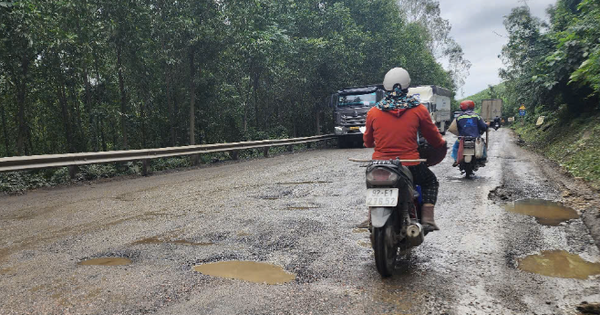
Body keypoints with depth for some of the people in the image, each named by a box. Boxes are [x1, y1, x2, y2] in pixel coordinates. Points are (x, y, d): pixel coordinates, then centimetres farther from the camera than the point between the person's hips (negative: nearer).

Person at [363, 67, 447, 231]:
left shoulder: (373, 112, -1)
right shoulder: (418, 110, -4)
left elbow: (367, 141, 12)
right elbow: (435, 139, 6)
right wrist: (442, 145, 30)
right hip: (410, 166, -1)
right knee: (431, 181, 28)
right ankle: (427, 218, 12)